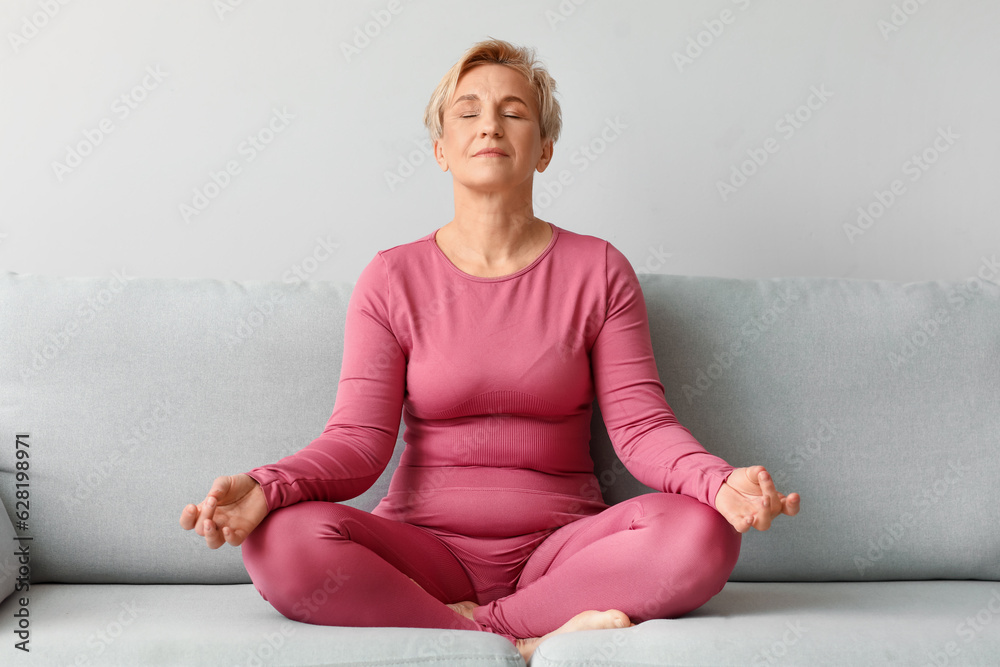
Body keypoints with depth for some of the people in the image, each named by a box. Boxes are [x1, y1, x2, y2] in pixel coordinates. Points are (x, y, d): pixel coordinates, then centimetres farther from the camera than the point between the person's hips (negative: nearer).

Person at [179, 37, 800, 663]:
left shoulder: (598, 269, 3)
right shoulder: (393, 279, 3)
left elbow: (641, 424, -3)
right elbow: (358, 440, -5)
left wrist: (721, 481, -25)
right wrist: (265, 487, -26)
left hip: (561, 547, 1)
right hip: (424, 550, 0)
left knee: (702, 534, -28)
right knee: (283, 540, -29)